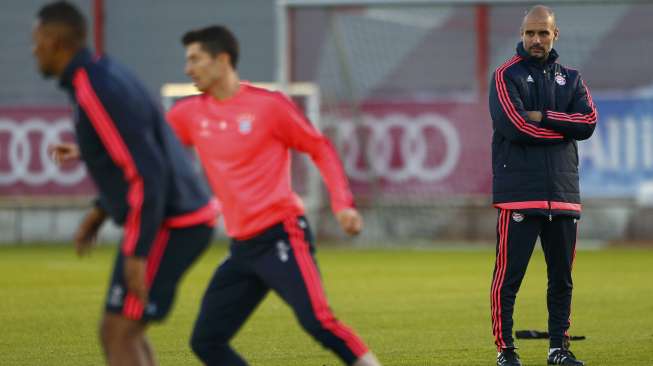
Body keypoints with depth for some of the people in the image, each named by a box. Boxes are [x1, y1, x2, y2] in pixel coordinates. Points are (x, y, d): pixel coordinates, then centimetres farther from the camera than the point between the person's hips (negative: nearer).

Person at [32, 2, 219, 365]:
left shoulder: (95, 92, -20)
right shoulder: (105, 74, 12)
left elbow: (148, 174, -25)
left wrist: (136, 254, -24)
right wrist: (99, 213, 23)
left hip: (168, 226, -10)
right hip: (180, 218, 10)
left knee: (119, 336, -9)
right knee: (118, 331, 16)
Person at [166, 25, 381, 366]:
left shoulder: (268, 105, -6)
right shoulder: (190, 113, 9)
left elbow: (321, 149, 0)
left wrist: (343, 205, -11)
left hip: (281, 236, -7)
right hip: (241, 248, 7)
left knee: (317, 322, -23)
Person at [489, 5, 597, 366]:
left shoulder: (570, 78, 17)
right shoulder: (507, 76, 2)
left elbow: (588, 122, 0)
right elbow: (515, 126, -13)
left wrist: (543, 117, -10)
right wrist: (564, 128, -4)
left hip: (563, 193, 5)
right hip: (519, 193, -5)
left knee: (562, 278, 8)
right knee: (509, 276, -7)